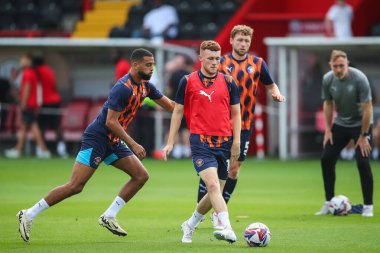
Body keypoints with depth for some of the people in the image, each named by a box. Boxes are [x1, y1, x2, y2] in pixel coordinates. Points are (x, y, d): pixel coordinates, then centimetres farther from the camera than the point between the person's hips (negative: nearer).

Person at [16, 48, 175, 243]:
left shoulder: (145, 86, 7)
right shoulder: (123, 88, -21)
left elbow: (169, 105, 19)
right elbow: (111, 122, -23)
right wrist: (133, 145, -22)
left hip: (113, 141, 9)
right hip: (96, 138, -9)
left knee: (141, 175, 2)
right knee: (75, 186, -13)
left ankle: (109, 216, 6)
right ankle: (29, 215, -6)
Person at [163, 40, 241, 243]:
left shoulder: (228, 82, 8)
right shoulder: (188, 81, 3)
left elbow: (235, 113, 12)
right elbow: (178, 111, 9)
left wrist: (236, 141, 1)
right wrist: (170, 142, 5)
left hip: (224, 142, 3)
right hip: (200, 142, -3)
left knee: (215, 192, 8)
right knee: (213, 186, -21)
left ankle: (190, 225, 31)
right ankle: (228, 229, -32)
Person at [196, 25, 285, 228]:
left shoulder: (257, 64, 3)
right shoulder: (221, 63, -1)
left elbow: (270, 85, 13)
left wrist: (277, 94, -8)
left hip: (244, 125, 1)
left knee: (234, 169, 1)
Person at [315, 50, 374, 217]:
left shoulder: (359, 79, -25)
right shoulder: (328, 79, -11)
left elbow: (367, 108, -21)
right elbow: (328, 104, 4)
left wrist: (363, 136, -20)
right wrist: (328, 130, 0)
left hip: (361, 124, -5)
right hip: (340, 124, 5)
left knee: (362, 162, -16)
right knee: (326, 159, -2)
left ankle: (368, 206, -5)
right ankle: (329, 203, 10)